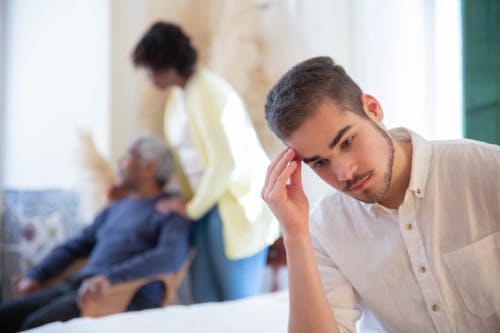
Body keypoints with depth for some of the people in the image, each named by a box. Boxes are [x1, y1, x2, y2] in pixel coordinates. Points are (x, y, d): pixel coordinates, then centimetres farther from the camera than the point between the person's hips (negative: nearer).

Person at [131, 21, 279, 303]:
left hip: (238, 202, -9)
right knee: (204, 300, 8)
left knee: (237, 302, -2)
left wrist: (194, 208, -10)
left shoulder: (206, 95, -18)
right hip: (208, 201, 9)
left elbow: (225, 163, -21)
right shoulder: (178, 94, 10)